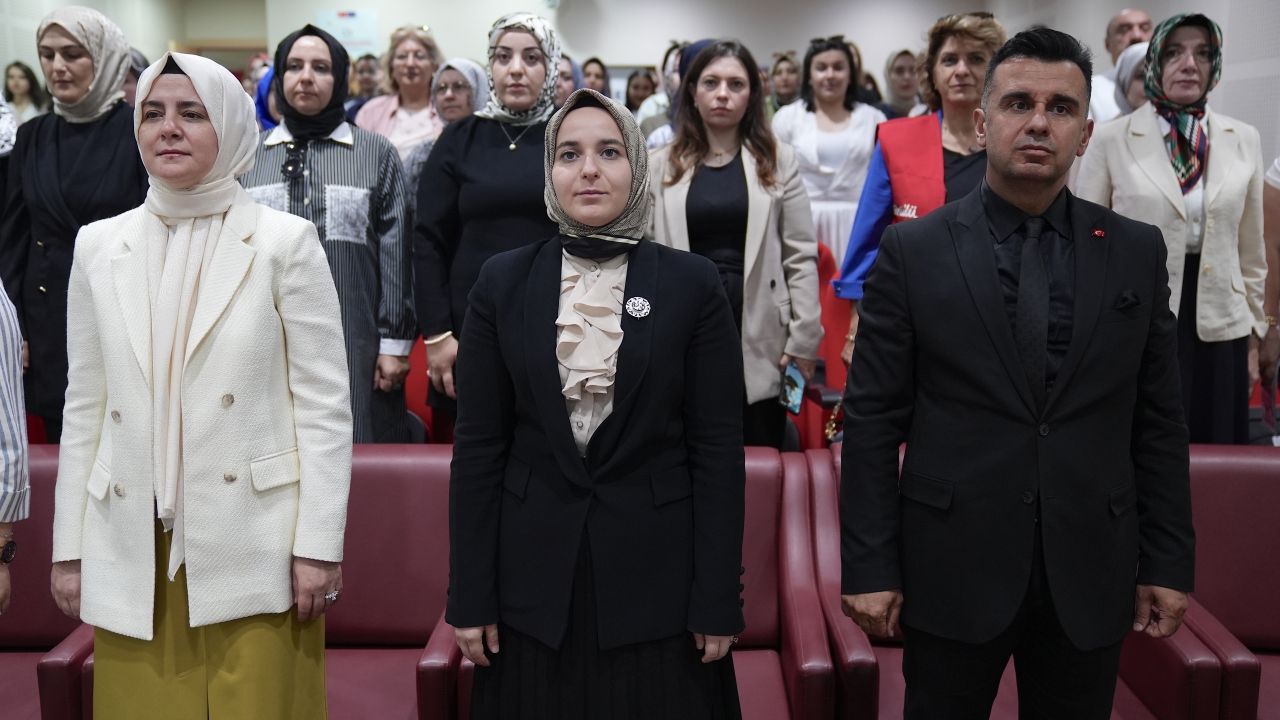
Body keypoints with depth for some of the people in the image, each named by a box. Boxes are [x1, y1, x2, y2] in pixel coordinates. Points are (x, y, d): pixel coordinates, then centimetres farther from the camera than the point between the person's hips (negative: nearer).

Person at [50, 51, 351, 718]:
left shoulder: (285, 240, -3)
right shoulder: (99, 246, 8)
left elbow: (324, 404, -4)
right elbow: (85, 407, 10)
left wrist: (318, 543, -8)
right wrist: (69, 546, 8)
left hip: (252, 544, -3)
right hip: (133, 551, 3)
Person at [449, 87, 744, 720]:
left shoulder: (692, 284, -3)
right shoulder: (503, 282, 1)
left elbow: (718, 448, -4)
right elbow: (478, 445, 1)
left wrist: (719, 600, -6)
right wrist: (470, 595, -1)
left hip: (657, 572, -1)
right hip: (535, 573, 1)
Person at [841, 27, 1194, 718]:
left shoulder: (1137, 251, 4)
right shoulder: (913, 250, -4)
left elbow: (1158, 421, 6)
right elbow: (872, 421, -5)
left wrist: (1168, 561, 5)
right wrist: (869, 567, -7)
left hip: (1089, 575, 2)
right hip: (952, 570, -2)